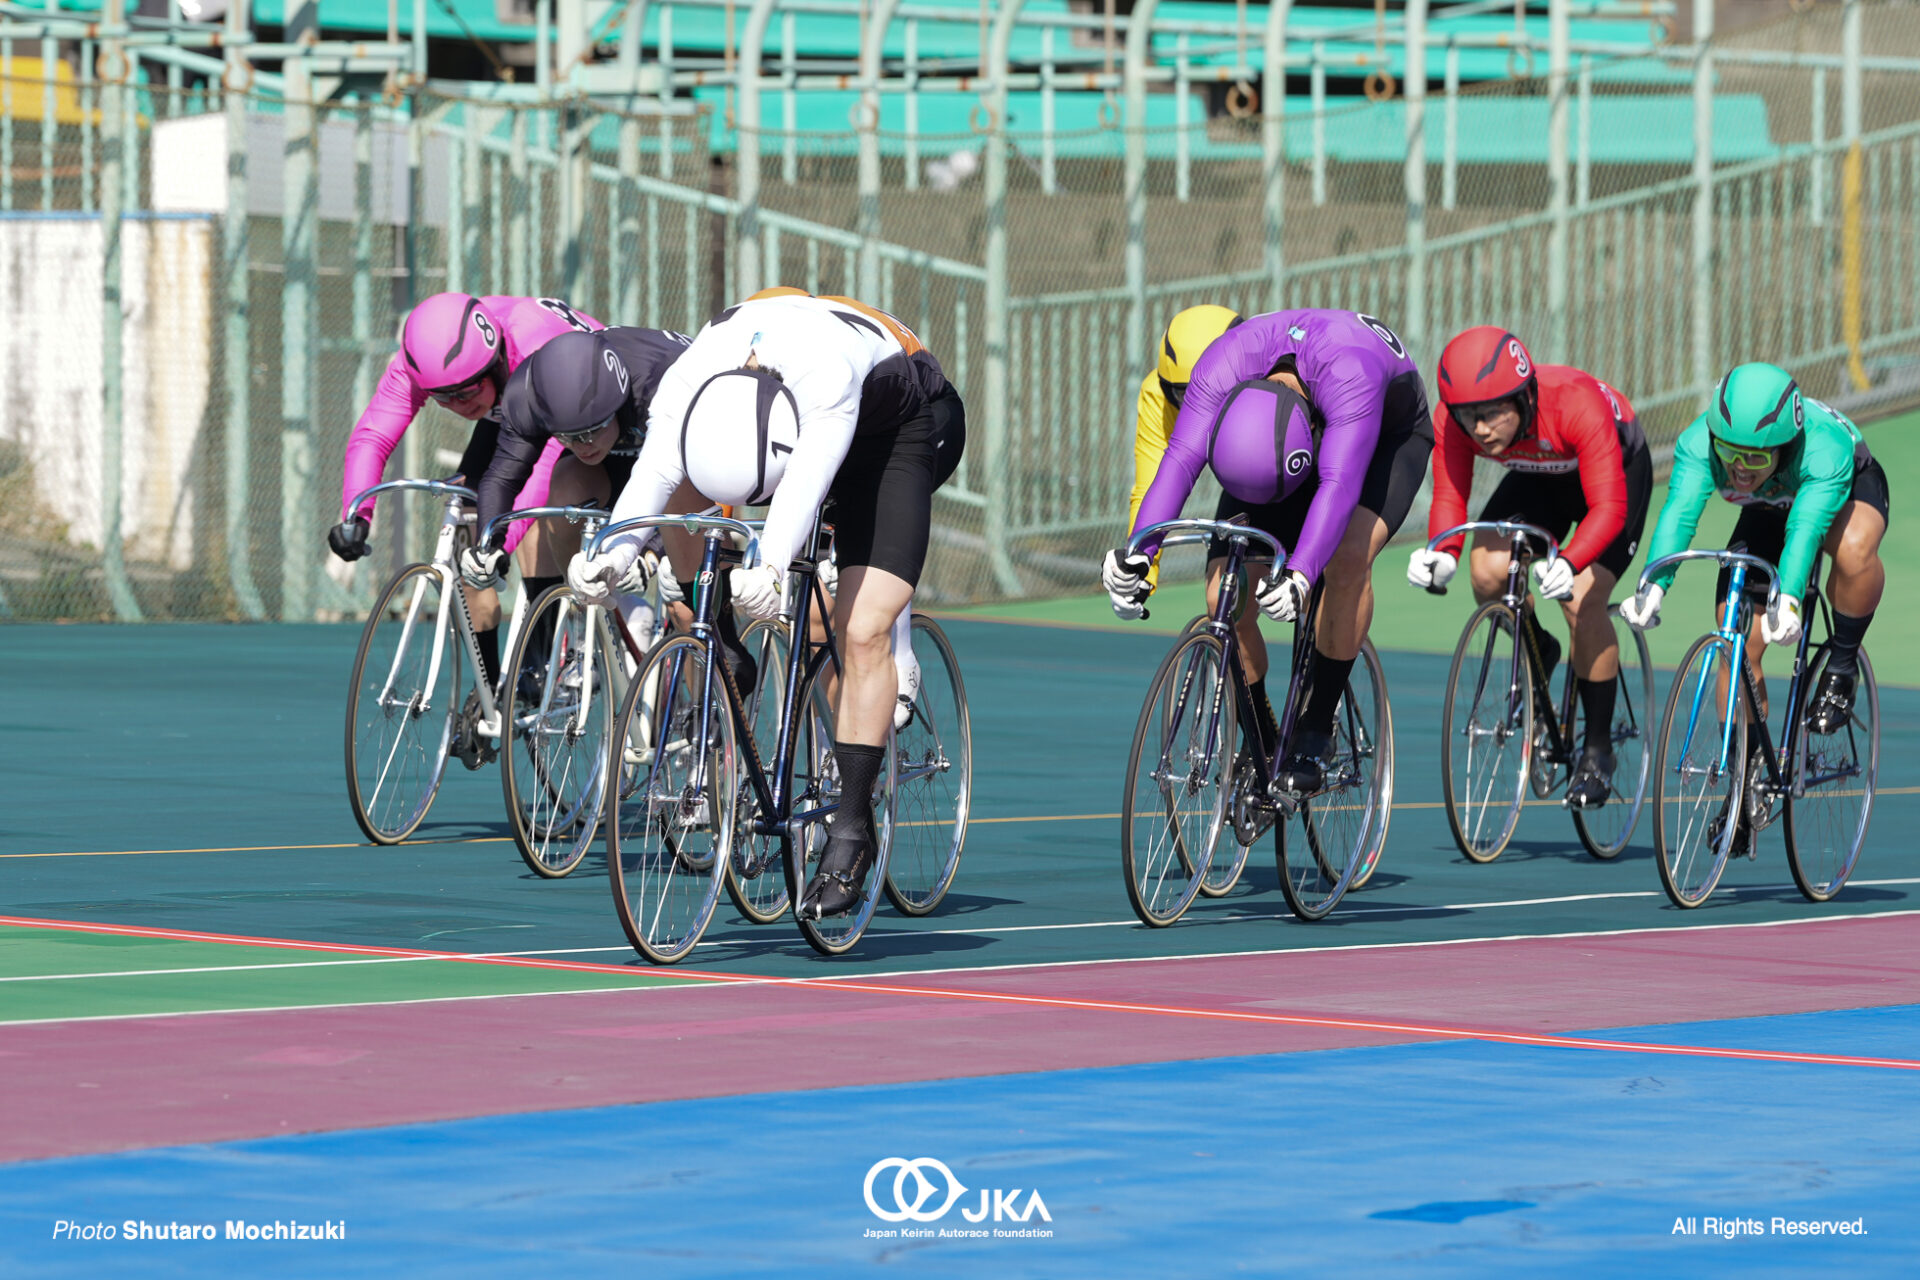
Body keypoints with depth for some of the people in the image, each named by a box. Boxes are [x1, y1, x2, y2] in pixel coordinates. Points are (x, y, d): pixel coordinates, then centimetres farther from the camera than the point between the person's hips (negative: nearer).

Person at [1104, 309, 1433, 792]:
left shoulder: (1348, 374, -44)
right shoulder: (1224, 366, -33)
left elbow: (1338, 485, -52)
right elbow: (1180, 460, -39)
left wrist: (1299, 578, -64)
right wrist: (1137, 554, -54)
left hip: (1387, 436, -3)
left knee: (1348, 558, -34)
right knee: (1225, 598, -17)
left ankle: (1316, 730, -18)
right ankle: (1259, 747, 3)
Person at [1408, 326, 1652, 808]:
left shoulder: (1577, 404, -42)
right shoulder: (1454, 421, -29)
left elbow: (1608, 507, -44)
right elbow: (1450, 497, -24)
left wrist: (1568, 564, -62)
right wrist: (1441, 553, -47)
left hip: (1618, 469, -4)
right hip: (1538, 479, 4)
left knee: (1582, 600, -21)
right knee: (1488, 575, -21)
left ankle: (1598, 750, -4)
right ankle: (1537, 653, 13)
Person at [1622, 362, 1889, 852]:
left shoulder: (1823, 447, -43)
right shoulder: (1699, 443, -35)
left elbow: (1807, 526, -55)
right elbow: (1679, 512, -47)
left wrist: (1788, 600, -72)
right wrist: (1654, 586, -65)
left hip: (1850, 488, -3)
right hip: (1768, 512, 3)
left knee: (1853, 549, -40)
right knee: (1738, 647, -9)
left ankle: (1842, 666, -14)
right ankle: (1744, 786, 6)